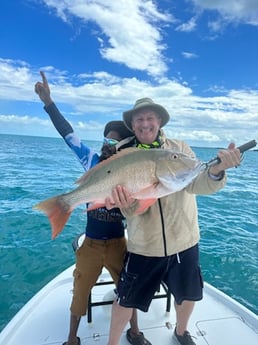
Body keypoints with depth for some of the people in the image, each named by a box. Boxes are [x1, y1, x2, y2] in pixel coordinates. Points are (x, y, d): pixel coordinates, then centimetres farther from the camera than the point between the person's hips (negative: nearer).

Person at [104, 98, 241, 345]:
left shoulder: (180, 148, -5)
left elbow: (197, 184, -19)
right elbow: (132, 210, -13)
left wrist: (217, 170, -42)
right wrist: (126, 205, -37)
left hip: (184, 241, 2)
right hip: (144, 246, -1)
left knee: (187, 294, 22)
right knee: (126, 299, 10)